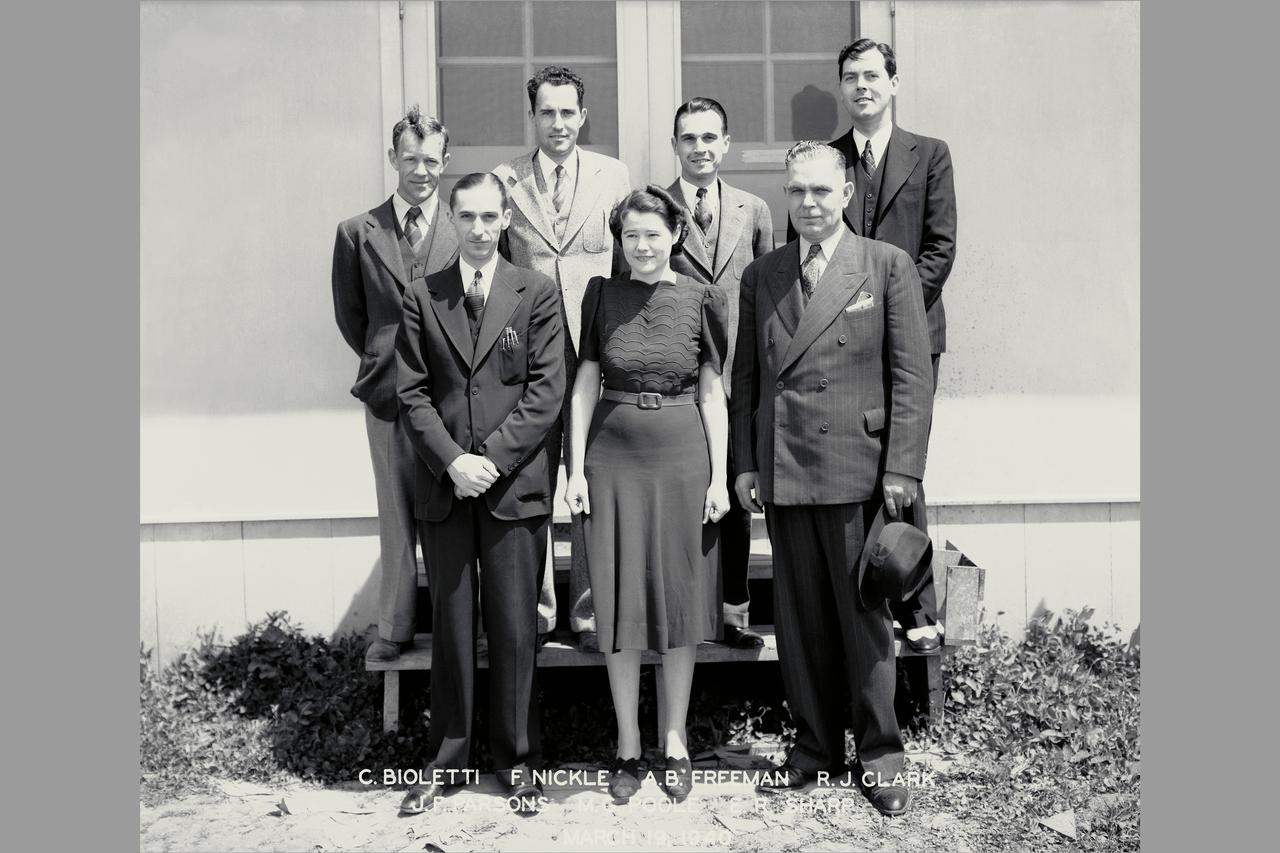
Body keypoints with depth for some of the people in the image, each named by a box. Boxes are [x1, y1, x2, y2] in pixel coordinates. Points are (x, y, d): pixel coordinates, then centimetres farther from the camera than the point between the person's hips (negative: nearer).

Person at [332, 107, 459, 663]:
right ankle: (395, 628, 17)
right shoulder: (358, 233, 7)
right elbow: (350, 316, 12)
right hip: (388, 388, 2)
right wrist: (386, 359, 9)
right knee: (396, 513, 8)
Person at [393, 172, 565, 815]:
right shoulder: (421, 297, 8)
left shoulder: (537, 293, 4)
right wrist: (451, 461, -10)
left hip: (515, 485, -1)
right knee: (450, 625, 9)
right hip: (444, 485, 2)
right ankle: (445, 759, 22)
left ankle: (517, 758, 19)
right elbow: (412, 393, 3)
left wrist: (492, 458, -11)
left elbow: (547, 390, -3)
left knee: (514, 627, 4)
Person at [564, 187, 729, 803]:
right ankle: (627, 745, 19)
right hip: (613, 458, 0)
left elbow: (712, 393, 3)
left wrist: (719, 475, -2)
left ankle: (673, 740, 22)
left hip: (684, 459, 0)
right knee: (619, 604, 5)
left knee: (680, 598, 7)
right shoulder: (601, 294, 3)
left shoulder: (700, 299, 2)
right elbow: (585, 386, 4)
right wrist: (576, 468, -2)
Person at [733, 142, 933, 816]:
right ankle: (815, 746, 25)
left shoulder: (888, 266, 2)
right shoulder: (760, 276, 12)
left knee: (864, 615, 5)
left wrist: (901, 468, -8)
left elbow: (911, 376, -2)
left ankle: (879, 754, 20)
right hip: (781, 472, 4)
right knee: (799, 617, 10)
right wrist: (745, 463, 7)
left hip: (857, 470, -3)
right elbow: (745, 376, 13)